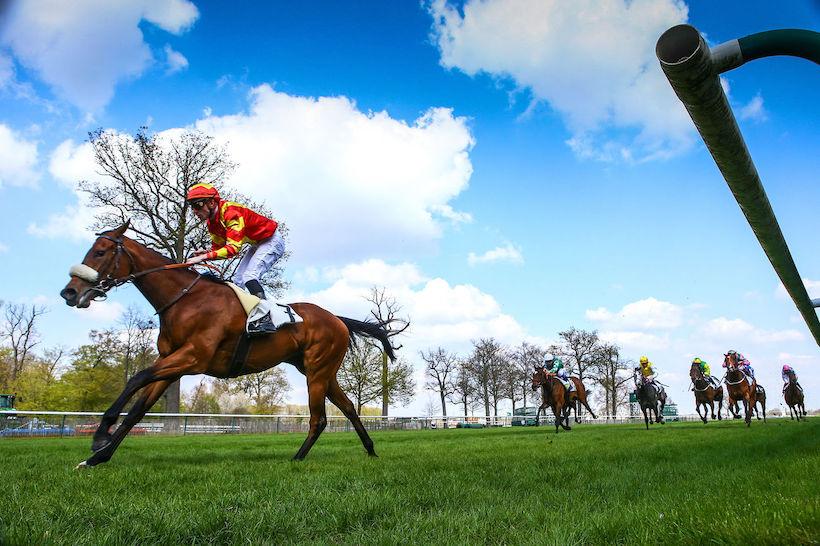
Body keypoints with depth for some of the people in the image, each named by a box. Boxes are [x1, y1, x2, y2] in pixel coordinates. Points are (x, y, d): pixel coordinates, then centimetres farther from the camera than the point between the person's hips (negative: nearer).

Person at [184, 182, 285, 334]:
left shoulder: (230, 212, -30)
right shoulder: (212, 222, 0)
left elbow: (233, 247, -36)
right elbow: (218, 247, 5)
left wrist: (204, 257, -39)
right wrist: (205, 252, -17)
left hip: (272, 241, -10)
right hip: (257, 244, 10)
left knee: (249, 276, -24)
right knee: (236, 280, 7)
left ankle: (265, 320, -29)